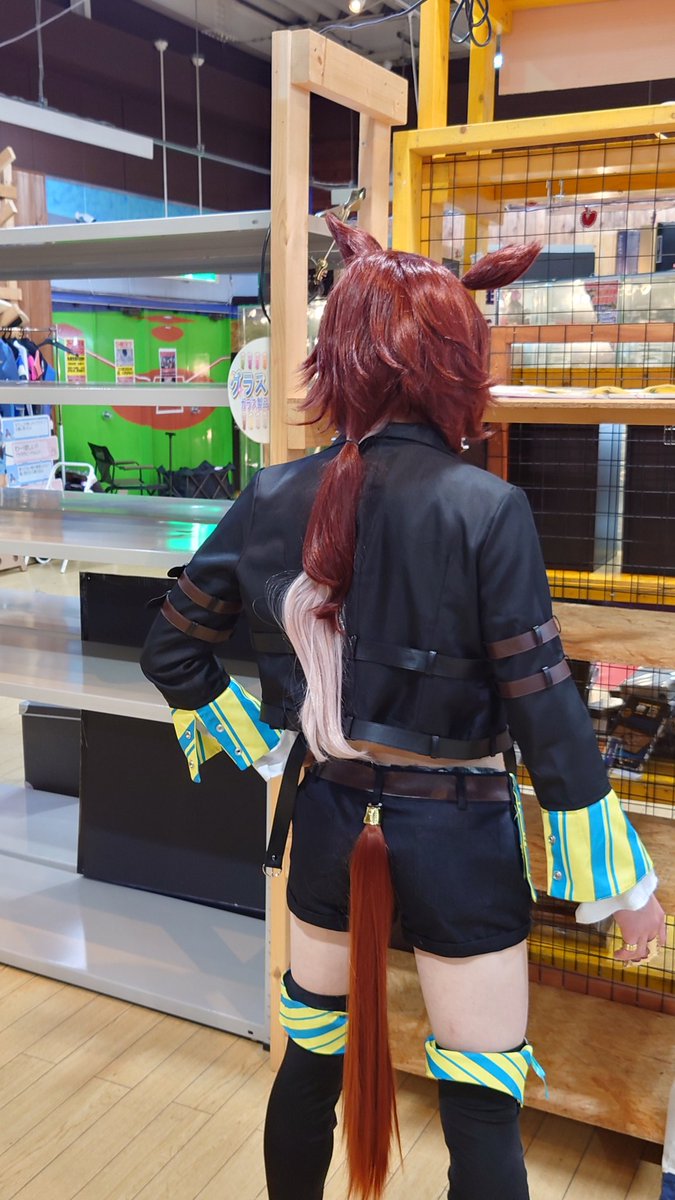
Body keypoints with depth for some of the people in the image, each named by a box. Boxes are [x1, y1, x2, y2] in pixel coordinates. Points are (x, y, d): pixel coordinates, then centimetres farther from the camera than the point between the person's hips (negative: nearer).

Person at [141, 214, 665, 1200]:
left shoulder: (274, 501, -6)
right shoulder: (487, 509, -19)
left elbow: (172, 652, 2)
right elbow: (543, 709, -16)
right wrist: (624, 880, -5)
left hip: (328, 824, 4)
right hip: (457, 839, -4)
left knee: (313, 1063, 25)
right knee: (483, 1113, 13)